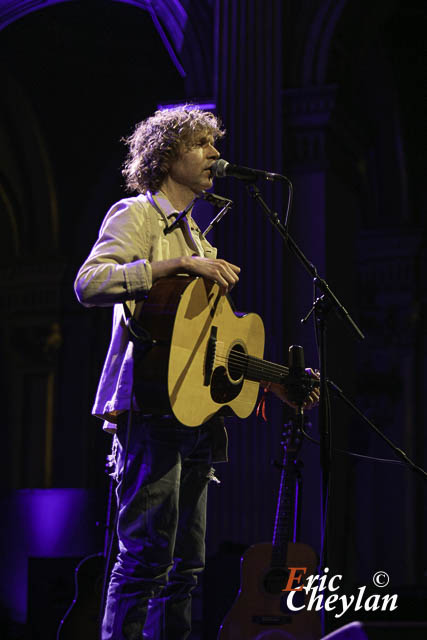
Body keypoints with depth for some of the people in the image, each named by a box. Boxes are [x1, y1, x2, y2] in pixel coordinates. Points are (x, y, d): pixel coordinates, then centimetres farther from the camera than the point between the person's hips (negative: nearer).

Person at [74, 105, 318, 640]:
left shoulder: (192, 233, 25)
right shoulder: (135, 216, 0)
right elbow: (89, 283, -20)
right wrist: (180, 264, -24)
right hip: (151, 406, -9)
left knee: (185, 564, 8)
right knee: (146, 558, -14)